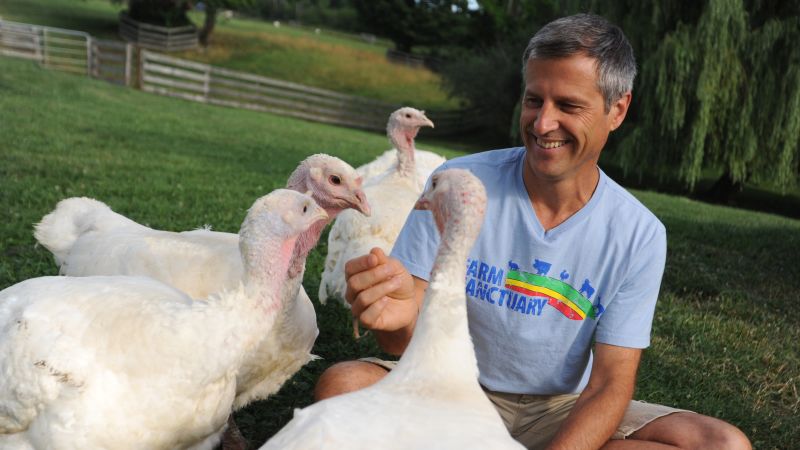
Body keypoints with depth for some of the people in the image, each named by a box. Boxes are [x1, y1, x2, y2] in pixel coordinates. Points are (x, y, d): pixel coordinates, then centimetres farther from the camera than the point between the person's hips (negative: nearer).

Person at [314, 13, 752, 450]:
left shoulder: (640, 236, -11)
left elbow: (610, 385, -11)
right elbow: (411, 339, -14)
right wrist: (401, 317, -40)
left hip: (562, 412, 3)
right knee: (340, 386, -29)